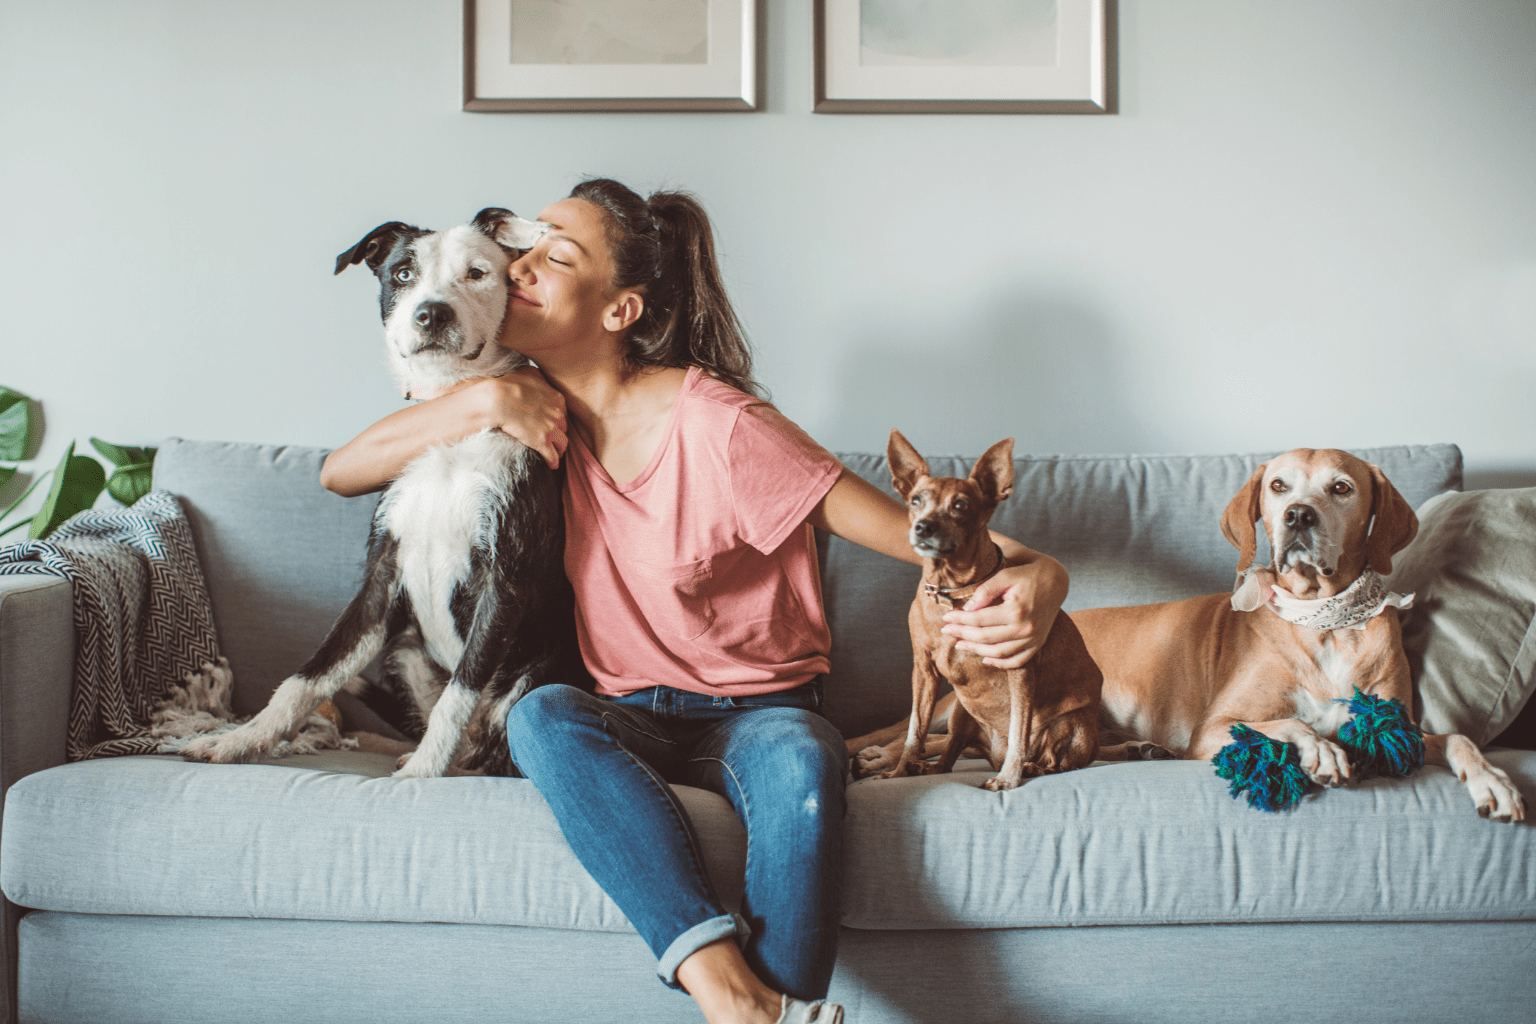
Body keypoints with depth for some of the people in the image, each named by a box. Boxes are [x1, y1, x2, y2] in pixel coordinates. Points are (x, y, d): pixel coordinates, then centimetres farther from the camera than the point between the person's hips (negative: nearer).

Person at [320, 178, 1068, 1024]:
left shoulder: (717, 426, -15)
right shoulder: (540, 412, 2)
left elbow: (921, 536, -17)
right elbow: (340, 473, 3)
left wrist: (1033, 575, -38)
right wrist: (484, 401, -12)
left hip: (757, 711, -3)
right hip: (629, 720, 4)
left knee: (800, 760, -38)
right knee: (539, 715, -32)